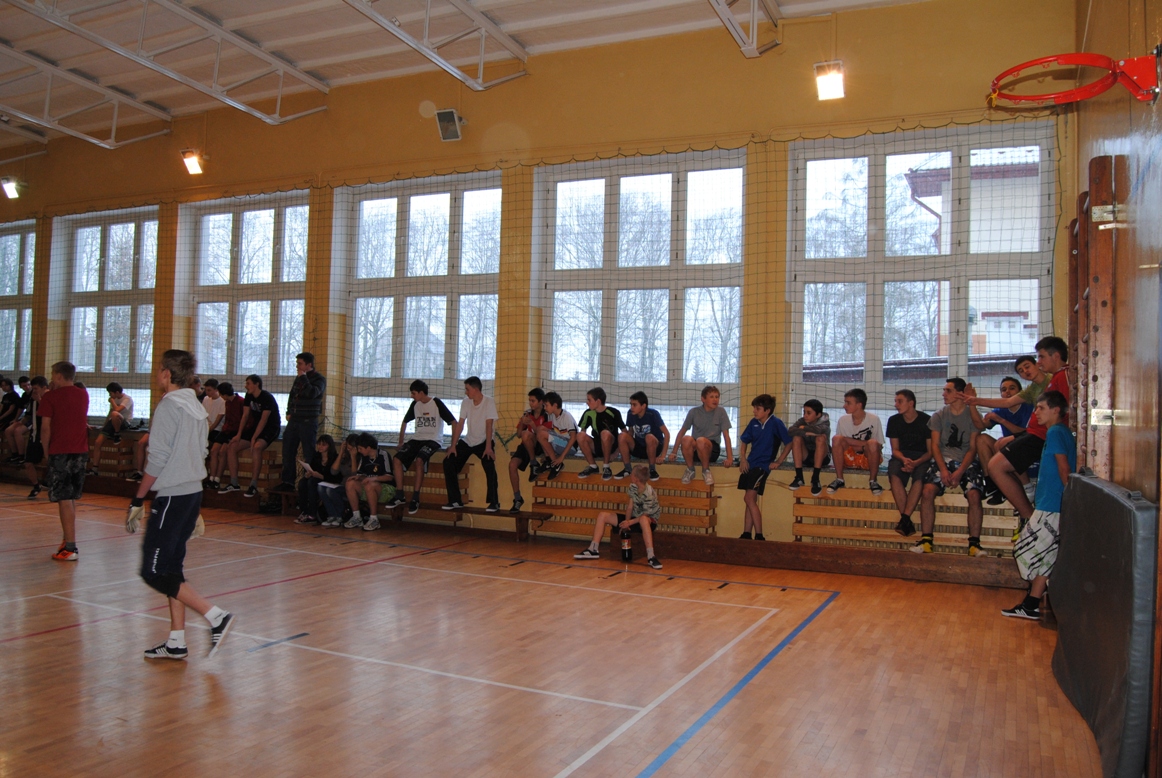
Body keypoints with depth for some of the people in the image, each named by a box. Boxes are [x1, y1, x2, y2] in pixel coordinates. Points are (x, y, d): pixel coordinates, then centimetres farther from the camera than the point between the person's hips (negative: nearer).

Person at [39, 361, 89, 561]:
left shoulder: (50, 397, -6)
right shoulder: (83, 395, 9)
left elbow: (45, 428, -9)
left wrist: (46, 451, 4)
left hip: (60, 452, -5)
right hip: (81, 452, 5)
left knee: (64, 500, -5)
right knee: (72, 499, 17)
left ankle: (70, 548, -8)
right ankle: (68, 539, 25)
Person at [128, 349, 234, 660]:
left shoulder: (168, 406, -13)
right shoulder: (196, 407, 12)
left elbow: (158, 460, -16)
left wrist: (137, 500, -9)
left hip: (171, 496, -9)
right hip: (193, 493, 9)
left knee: (154, 571, -3)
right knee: (171, 567, 14)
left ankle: (216, 616, -9)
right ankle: (176, 641, 17)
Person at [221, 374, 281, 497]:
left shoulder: (267, 398, -19)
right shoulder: (249, 396, 5)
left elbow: (264, 420, -24)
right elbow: (245, 415, 7)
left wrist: (254, 438, -28)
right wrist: (239, 434, -3)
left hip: (271, 429, -9)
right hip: (256, 427, 9)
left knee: (257, 447, -37)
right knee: (231, 447, -2)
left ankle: (253, 486, -34)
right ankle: (234, 484, 3)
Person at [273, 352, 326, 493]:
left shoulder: (319, 379, -7)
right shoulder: (299, 378, 14)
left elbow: (312, 393, -25)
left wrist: (303, 377, -18)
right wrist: (289, 412, 15)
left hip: (308, 422, -7)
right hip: (294, 420, 8)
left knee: (309, 455, -5)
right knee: (288, 452, 8)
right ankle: (288, 482, 16)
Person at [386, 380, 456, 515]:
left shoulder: (436, 403, -8)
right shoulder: (415, 404, 10)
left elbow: (454, 423, -9)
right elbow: (405, 422, 23)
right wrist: (401, 442, 15)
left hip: (433, 440, -6)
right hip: (417, 438, 6)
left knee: (419, 460, -33)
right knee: (398, 458, -16)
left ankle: (415, 498, -26)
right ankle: (399, 496, -7)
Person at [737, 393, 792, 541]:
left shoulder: (776, 423, -11)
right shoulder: (754, 423, 6)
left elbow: (789, 443, -10)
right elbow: (744, 441, 16)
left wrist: (778, 462, -11)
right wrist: (743, 459, 4)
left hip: (763, 465, -6)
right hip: (750, 464, 6)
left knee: (749, 498, -14)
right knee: (751, 501, 8)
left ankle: (759, 536, -10)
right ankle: (746, 535, 12)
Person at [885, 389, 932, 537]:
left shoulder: (926, 420, -6)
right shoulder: (894, 421, 3)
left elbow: (931, 451, -4)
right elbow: (895, 449, 5)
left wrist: (916, 463, -22)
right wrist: (904, 459, -18)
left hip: (922, 458, -2)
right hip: (902, 456, 2)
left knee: (919, 477, -36)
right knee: (894, 474, -32)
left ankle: (904, 519, -36)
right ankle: (907, 521, -33)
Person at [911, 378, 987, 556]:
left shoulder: (973, 415, 5)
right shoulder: (938, 416, 11)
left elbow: (973, 448, 0)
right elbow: (935, 445, 4)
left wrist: (960, 472, -15)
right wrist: (943, 470, -13)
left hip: (967, 462, -1)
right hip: (943, 459, 1)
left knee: (974, 495, -27)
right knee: (927, 491, -24)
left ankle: (974, 543, -19)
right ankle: (926, 540, -19)